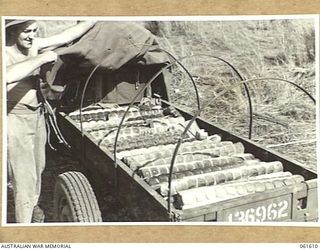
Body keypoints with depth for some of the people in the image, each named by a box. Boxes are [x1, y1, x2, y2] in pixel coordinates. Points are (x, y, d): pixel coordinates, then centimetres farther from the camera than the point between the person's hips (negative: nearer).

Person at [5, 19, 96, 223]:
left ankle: (33, 204, 46)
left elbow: (66, 36, -1)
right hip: (15, 119, -7)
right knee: (24, 177, 0)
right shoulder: (6, 52, -22)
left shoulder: (33, 44, -2)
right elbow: (9, 75, -44)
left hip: (37, 114, 7)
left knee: (38, 166, 23)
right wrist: (42, 58, -36)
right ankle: (24, 220, 17)